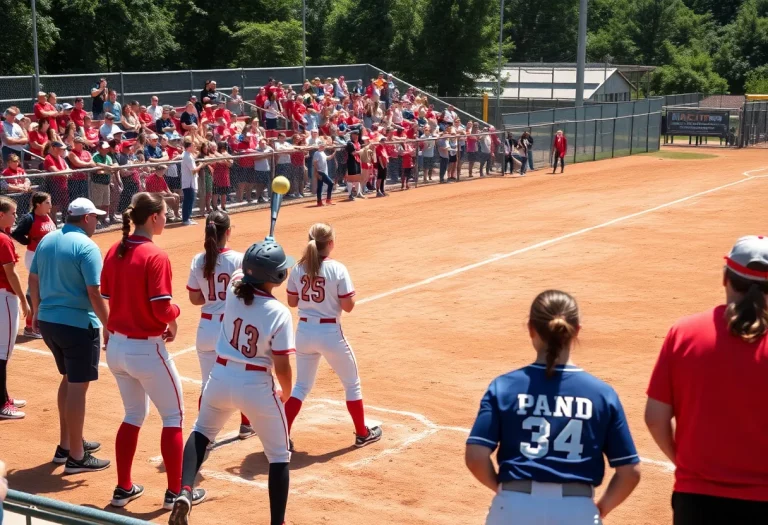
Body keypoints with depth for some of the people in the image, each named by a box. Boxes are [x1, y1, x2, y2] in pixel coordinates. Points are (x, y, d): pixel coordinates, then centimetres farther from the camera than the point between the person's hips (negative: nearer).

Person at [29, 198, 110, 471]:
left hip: (47, 321, 8)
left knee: (69, 380, 22)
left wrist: (37, 313, 26)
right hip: (78, 325, -8)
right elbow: (95, 294, -20)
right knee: (78, 386, -1)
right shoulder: (86, 246, -16)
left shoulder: (46, 240, 7)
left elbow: (33, 280, 15)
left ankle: (67, 444, 31)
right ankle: (76, 457, 5)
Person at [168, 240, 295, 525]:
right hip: (257, 388, -4)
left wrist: (262, 252, 30)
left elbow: (245, 270, 21)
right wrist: (286, 393, 5)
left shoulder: (233, 287, -7)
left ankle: (185, 492, 11)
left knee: (201, 432, 30)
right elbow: (282, 368, -13)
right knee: (279, 456, 15)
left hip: (221, 380, 4)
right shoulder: (279, 313, -17)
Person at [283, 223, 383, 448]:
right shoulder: (337, 269, -14)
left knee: (301, 386, 18)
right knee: (352, 384, 16)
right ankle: (362, 434, 27)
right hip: (330, 333, -4)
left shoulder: (298, 269, -1)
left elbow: (292, 302, 8)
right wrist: (351, 292, 6)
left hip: (304, 332, 4)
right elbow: (348, 306, -13)